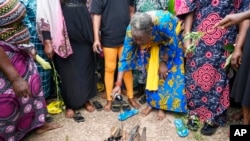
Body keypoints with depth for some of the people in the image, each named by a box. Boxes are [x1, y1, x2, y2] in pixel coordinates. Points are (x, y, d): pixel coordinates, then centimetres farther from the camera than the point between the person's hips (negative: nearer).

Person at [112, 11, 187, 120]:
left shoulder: (164, 22, -44)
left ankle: (162, 105, 8)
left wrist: (163, 63, -12)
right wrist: (118, 84, -23)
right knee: (150, 72, 2)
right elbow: (125, 57, -25)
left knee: (166, 73, -5)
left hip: (171, 39, -2)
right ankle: (151, 102, 19)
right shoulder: (131, 30, -33)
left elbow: (172, 45, -25)